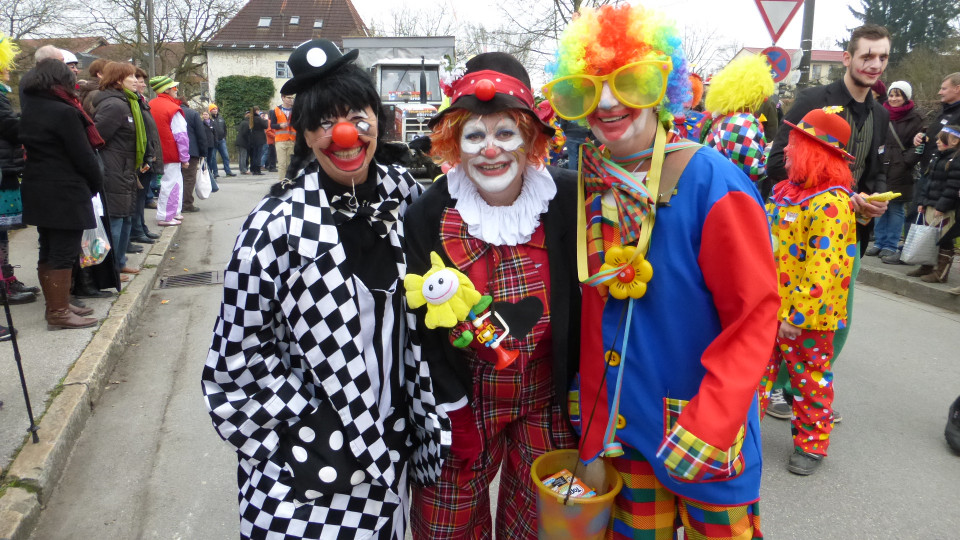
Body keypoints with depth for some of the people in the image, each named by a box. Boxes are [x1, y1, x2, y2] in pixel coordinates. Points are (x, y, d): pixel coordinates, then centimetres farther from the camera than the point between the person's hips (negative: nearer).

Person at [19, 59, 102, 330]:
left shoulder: (28, 111, 10)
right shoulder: (64, 113, -15)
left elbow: (28, 148, 11)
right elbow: (83, 156, -15)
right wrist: (97, 183, 1)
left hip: (37, 191, 9)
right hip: (65, 193, -9)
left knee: (48, 251, 15)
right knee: (64, 253, -3)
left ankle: (55, 305, 24)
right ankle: (59, 312, 2)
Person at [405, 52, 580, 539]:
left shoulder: (566, 200, -10)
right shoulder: (427, 216, -12)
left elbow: (585, 302, -2)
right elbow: (425, 326, -6)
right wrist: (454, 412, -5)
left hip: (548, 401, 1)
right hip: (467, 403, 0)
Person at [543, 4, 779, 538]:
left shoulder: (713, 183, -19)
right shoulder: (591, 186, -2)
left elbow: (755, 317, -17)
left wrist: (706, 428, -21)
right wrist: (583, 396, 8)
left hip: (708, 433, -4)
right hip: (623, 422, 5)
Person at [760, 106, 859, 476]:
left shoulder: (830, 203, -21)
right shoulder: (789, 190, 7)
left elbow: (824, 267, -26)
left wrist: (799, 314, -27)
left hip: (807, 314, -8)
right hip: (771, 304, 8)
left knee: (810, 377, 10)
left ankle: (812, 444, 27)